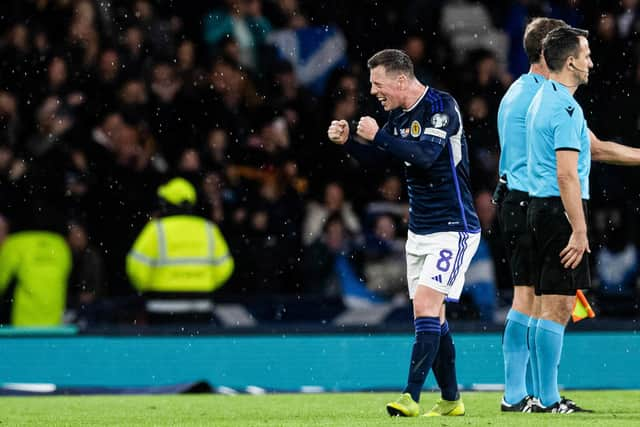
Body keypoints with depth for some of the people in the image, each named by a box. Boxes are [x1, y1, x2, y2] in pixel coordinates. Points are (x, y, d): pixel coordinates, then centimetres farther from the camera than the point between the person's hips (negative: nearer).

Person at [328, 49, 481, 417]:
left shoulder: (442, 107, -16)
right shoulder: (400, 114, 9)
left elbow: (425, 154, -29)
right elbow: (374, 157, 19)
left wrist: (378, 135, -23)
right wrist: (347, 140, 0)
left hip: (453, 228, -9)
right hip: (420, 230, 9)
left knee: (426, 306, -17)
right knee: (432, 317, 9)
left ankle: (411, 398, -21)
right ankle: (451, 400, 18)